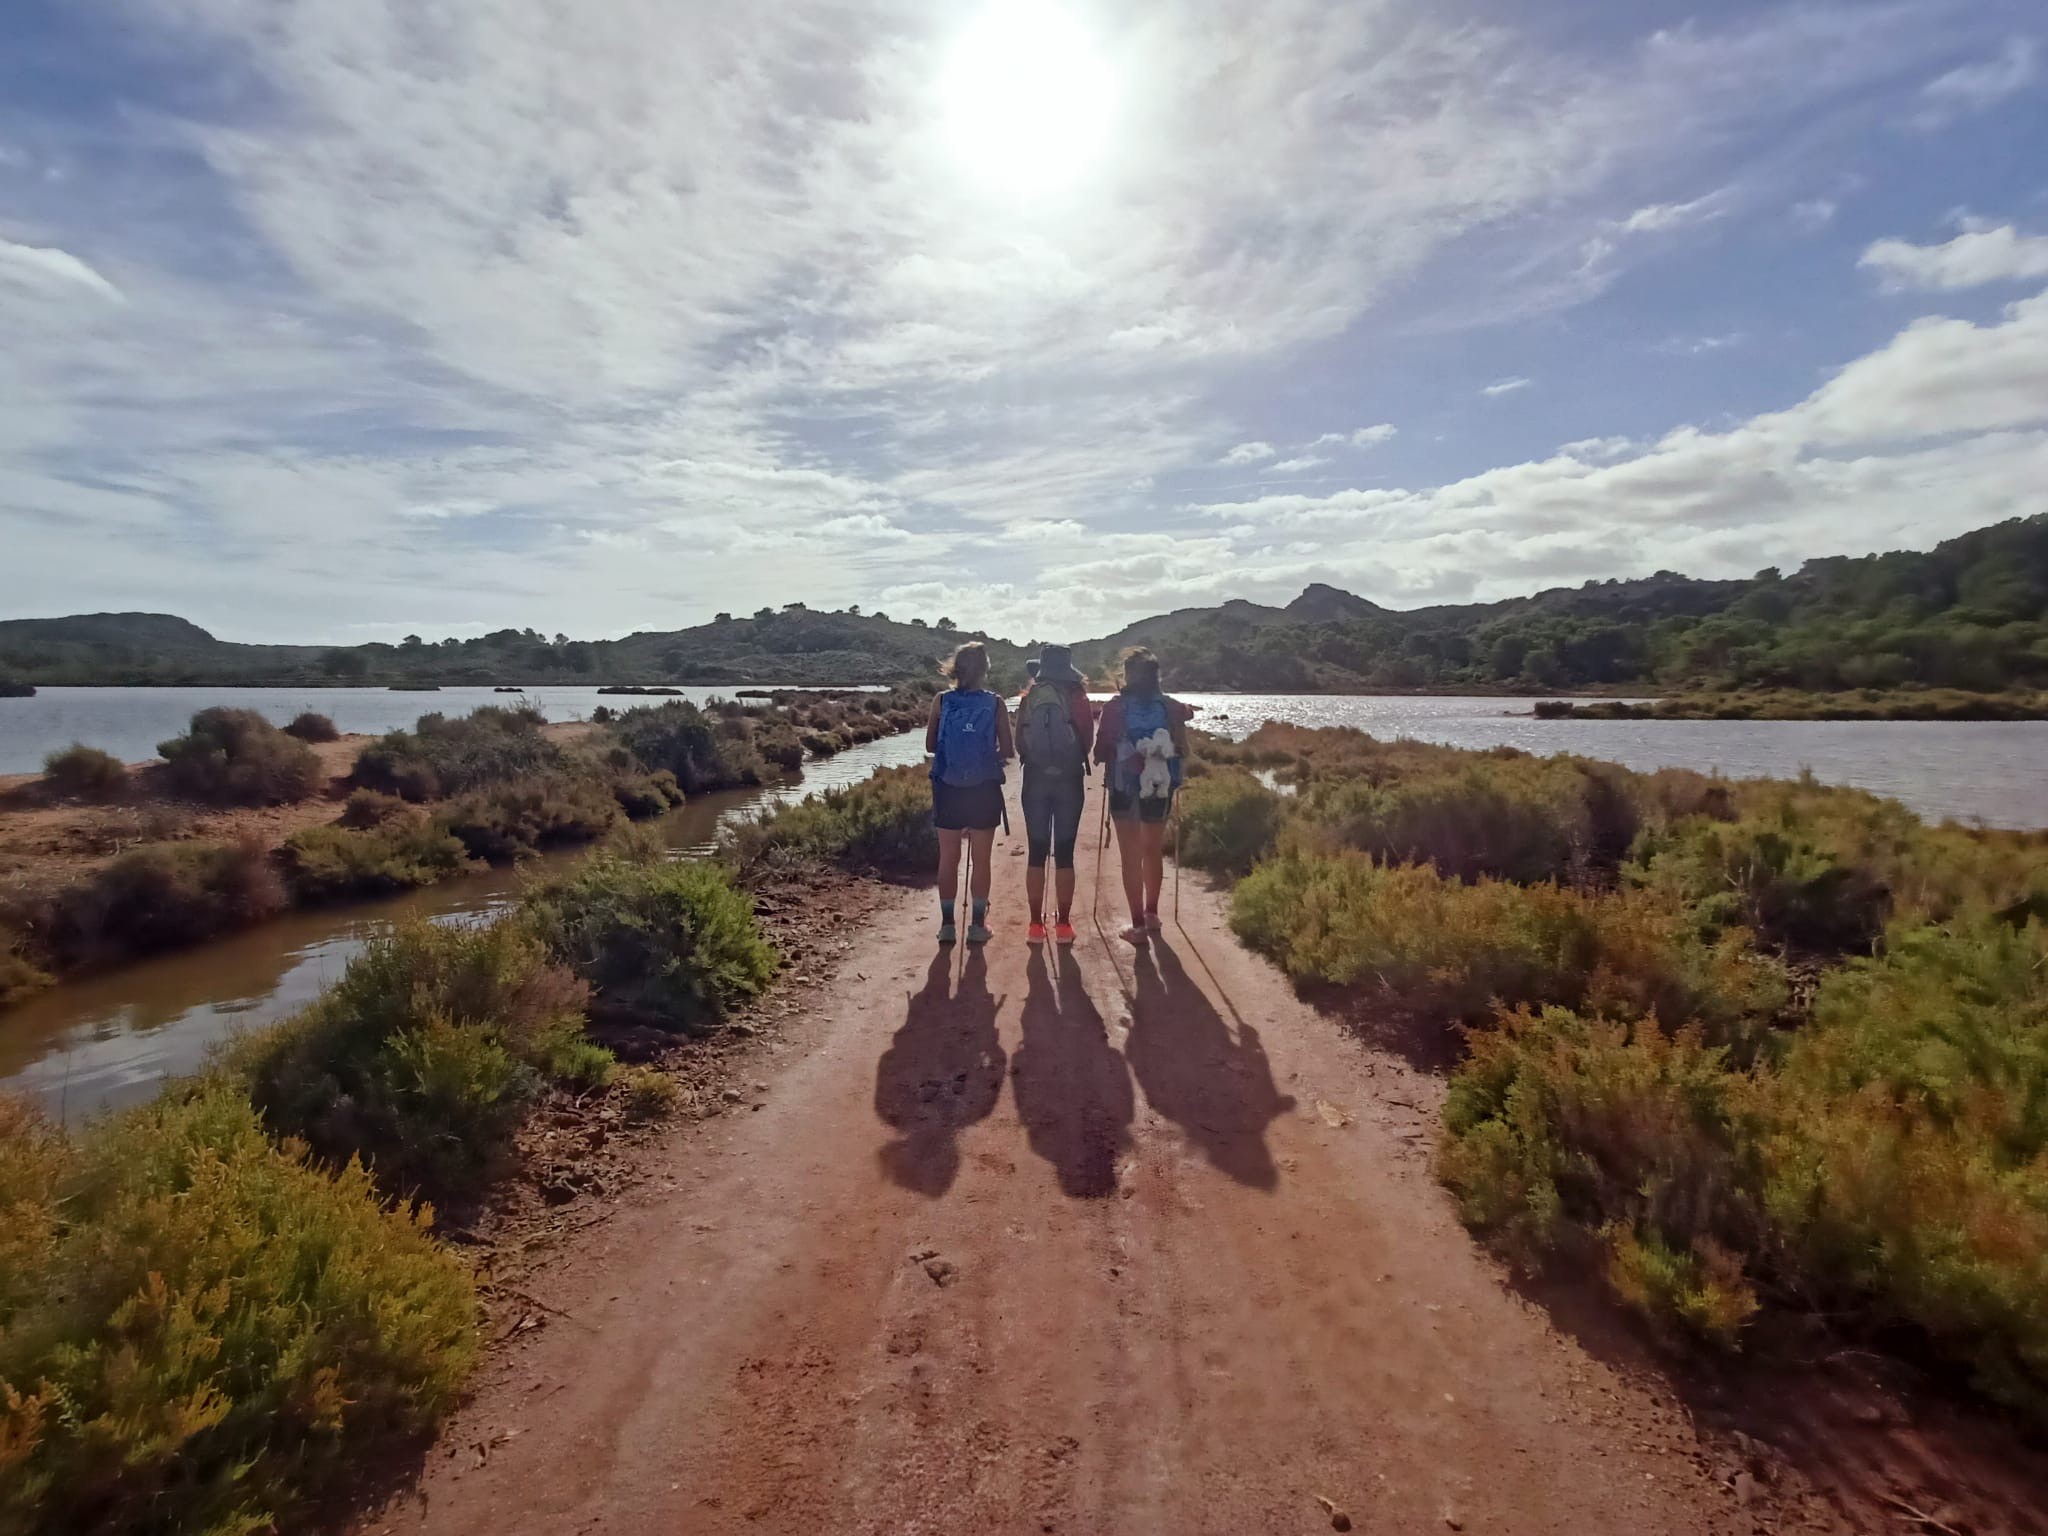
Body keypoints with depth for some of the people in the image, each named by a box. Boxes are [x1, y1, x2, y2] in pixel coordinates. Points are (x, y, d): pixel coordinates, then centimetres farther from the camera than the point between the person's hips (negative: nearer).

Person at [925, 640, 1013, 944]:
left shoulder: (941, 701, -3)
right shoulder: (995, 705, -6)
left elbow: (930, 745, 2)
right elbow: (1007, 751, -5)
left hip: (947, 788, 1)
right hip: (984, 790, -1)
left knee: (948, 858, 11)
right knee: (981, 859, 9)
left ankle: (947, 924, 15)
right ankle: (977, 924, 14)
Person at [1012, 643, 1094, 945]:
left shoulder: (1028, 699, 2)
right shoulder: (1078, 698, -3)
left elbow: (1018, 742, 3)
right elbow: (1088, 741, -1)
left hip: (1035, 779, 1)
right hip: (1070, 779, -1)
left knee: (1037, 853, 6)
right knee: (1064, 853, 4)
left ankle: (1036, 923, 8)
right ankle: (1063, 923, 7)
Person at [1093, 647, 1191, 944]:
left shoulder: (1115, 707, -10)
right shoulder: (1169, 706, -2)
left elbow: (1101, 750, -10)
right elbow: (1181, 748, 6)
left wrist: (1102, 755, 13)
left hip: (1125, 787, -3)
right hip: (1160, 788, 3)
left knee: (1131, 857, 4)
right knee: (1153, 852, 20)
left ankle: (1138, 925, 4)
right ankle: (1151, 914, 33)